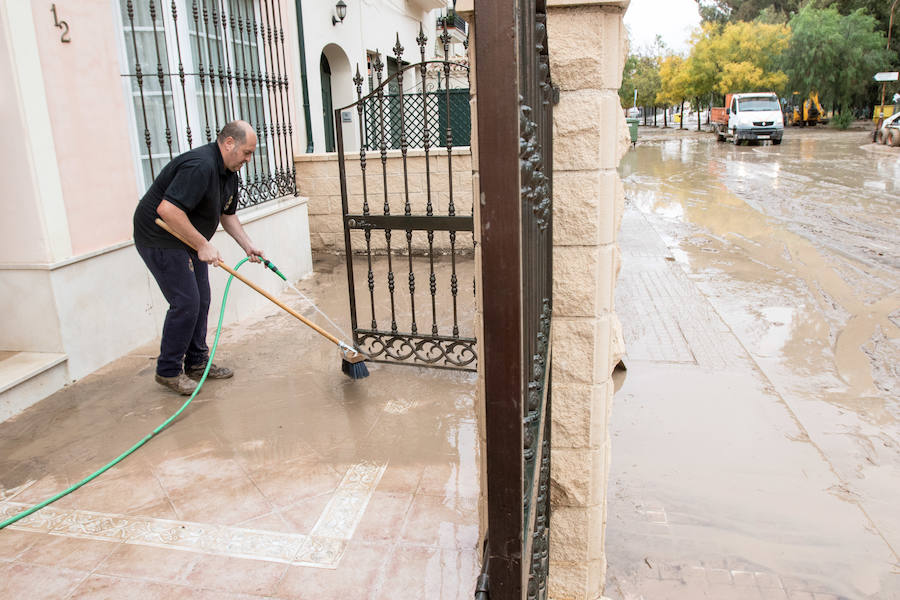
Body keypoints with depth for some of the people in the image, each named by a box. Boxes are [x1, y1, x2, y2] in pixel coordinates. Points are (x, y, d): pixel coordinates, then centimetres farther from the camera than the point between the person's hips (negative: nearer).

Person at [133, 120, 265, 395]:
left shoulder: (229, 172, 6)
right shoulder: (200, 166, -28)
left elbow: (227, 215, 16)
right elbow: (167, 210, -35)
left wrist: (247, 245, 4)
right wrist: (203, 244, -29)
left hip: (187, 239, 10)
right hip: (159, 239, -10)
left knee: (201, 300, 11)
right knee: (185, 302, -10)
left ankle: (196, 362, 24)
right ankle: (168, 371, 4)